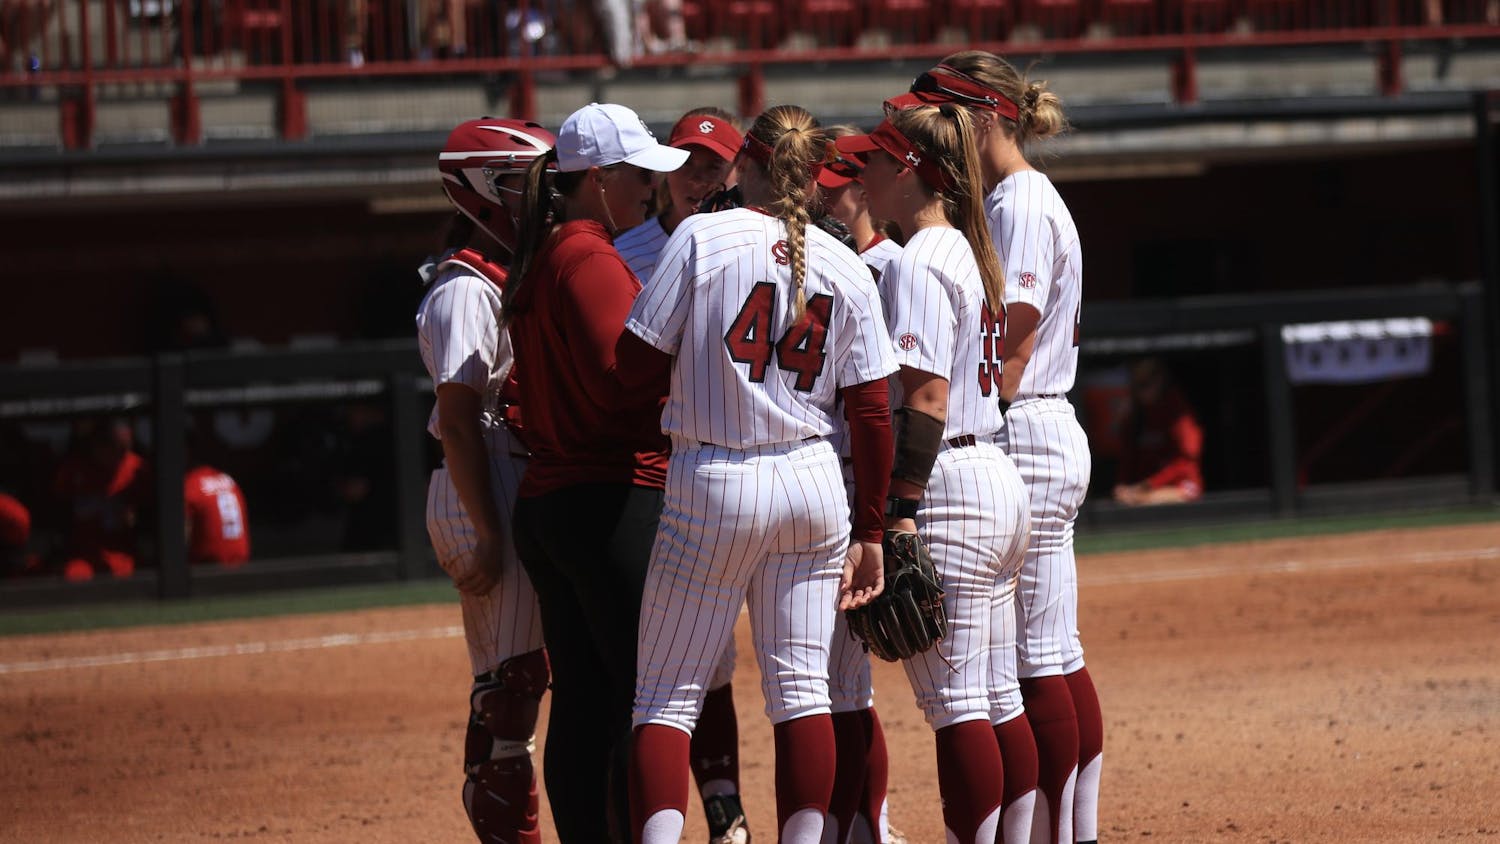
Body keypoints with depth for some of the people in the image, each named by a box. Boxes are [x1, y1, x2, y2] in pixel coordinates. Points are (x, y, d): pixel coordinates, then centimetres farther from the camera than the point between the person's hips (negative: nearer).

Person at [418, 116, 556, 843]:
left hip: (514, 492, 10)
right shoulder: (467, 287, -14)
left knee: (510, 673, 12)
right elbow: (459, 420, -19)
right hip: (486, 497, -10)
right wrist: (488, 536, -22)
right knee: (511, 674, -11)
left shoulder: (511, 276, 17)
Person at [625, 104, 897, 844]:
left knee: (666, 695, 1)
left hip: (711, 484, -3)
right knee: (801, 688, 9)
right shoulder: (847, 270, 4)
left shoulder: (701, 237, -7)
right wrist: (870, 535, 11)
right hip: (813, 482, 3)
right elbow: (871, 413, 4)